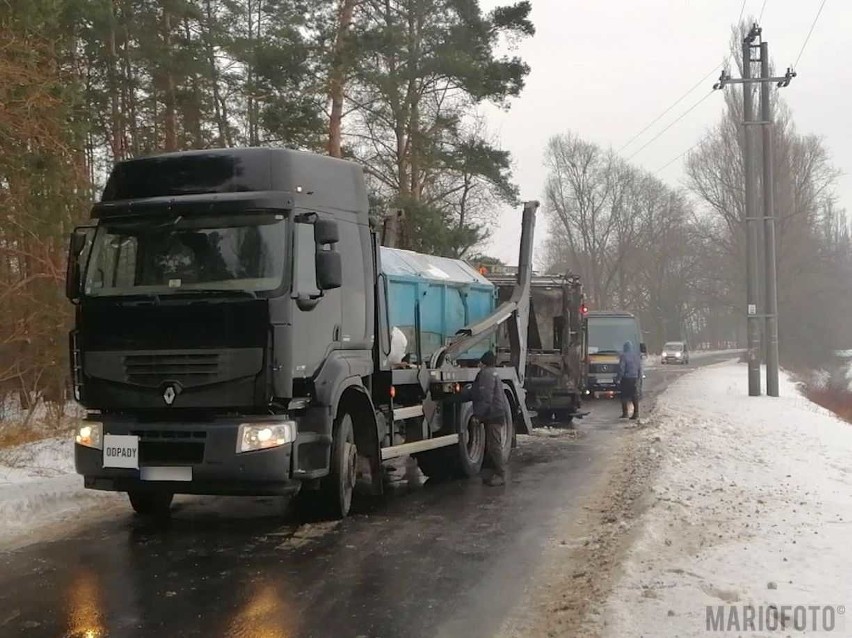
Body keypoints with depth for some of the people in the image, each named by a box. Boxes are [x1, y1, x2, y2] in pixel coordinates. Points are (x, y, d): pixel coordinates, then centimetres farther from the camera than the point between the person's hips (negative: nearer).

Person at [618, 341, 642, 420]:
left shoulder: (624, 356, -10)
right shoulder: (637, 356, 8)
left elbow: (621, 368, -12)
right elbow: (640, 368, 11)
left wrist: (619, 377, -2)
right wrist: (639, 377, 16)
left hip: (626, 379, -5)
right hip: (635, 378, 5)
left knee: (624, 396, 5)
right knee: (635, 396, 7)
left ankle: (625, 413, 6)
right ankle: (636, 413, 4)